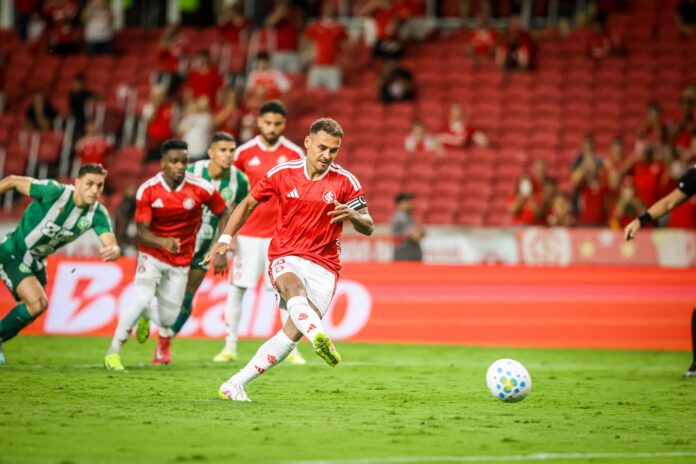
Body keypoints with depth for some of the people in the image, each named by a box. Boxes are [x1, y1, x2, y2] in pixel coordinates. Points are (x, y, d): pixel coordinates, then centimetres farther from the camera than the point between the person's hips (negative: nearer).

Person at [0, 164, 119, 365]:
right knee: (38, 303, -21)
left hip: (36, 262, 7)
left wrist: (112, 251, -49)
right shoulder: (55, 192, -28)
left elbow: (111, 245, -25)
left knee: (33, 307, 17)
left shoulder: (98, 213, -14)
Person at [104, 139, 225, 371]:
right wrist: (163, 242, -39)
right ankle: (113, 352, -4)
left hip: (180, 261, 1)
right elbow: (142, 232, -18)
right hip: (152, 255, -1)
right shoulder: (147, 191, -17)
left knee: (169, 317, 2)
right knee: (141, 301, -22)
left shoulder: (201, 189, -16)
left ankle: (163, 348, 40)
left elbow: (223, 214, 0)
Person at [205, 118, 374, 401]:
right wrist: (225, 238, 4)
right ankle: (320, 338, -67)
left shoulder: (345, 182, -1)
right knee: (294, 288, -37)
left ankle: (235, 385, -3)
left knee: (293, 332, -12)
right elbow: (248, 203, 14)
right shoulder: (283, 174, 1)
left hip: (323, 266, 1)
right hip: (285, 258, -1)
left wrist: (352, 216, -24)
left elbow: (368, 228, -1)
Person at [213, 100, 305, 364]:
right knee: (237, 289, 1)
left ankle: (292, 349, 5)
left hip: (281, 234, -1)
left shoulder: (294, 154, 0)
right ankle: (230, 347, 10)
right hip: (248, 232, 1)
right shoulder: (244, 153, 2)